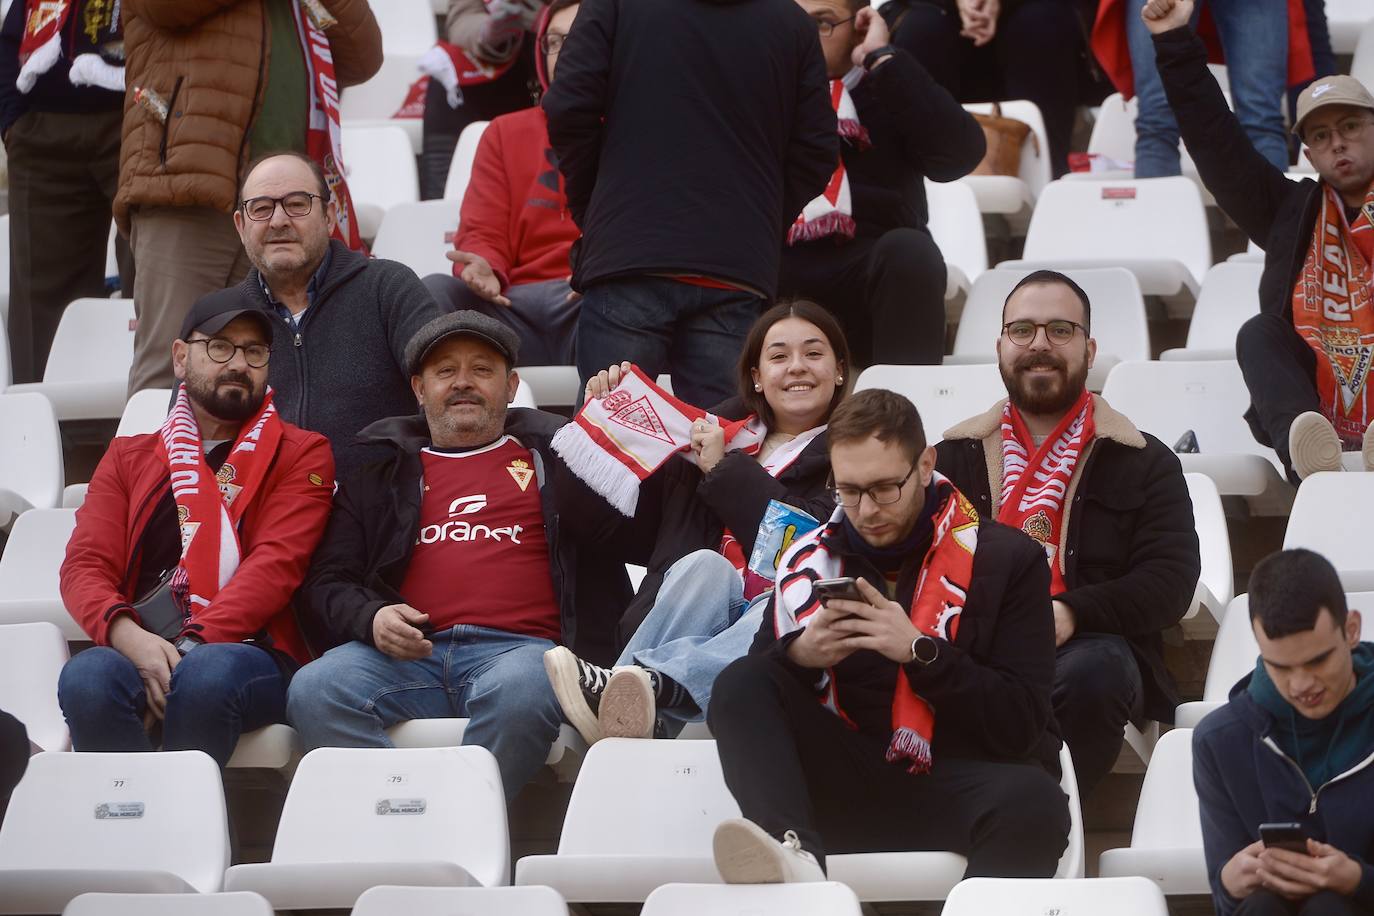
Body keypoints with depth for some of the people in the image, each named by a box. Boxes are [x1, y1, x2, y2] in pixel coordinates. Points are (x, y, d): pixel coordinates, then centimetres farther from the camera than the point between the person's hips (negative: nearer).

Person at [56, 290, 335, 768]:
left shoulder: (301, 454, 15)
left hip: (254, 652, -2)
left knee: (207, 674, -38)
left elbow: (275, 565, -1)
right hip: (143, 651, 2)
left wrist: (192, 648, -17)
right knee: (86, 677, -33)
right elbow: (85, 567, 10)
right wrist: (131, 638, -14)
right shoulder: (129, 458, 23)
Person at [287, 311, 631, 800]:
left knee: (518, 692, -39)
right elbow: (328, 579, 20)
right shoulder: (379, 468, 28)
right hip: (408, 650, 2)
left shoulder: (552, 454, 24)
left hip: (517, 646, -2)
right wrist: (370, 618, -3)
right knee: (313, 691, -30)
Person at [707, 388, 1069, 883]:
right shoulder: (812, 559, 11)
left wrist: (920, 652, -18)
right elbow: (748, 701, 10)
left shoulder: (1006, 558, 2)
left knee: (1034, 802, -38)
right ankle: (792, 854, -42)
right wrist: (798, 655, -12)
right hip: (850, 782, 4)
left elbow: (1021, 726, -6)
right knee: (740, 683, -20)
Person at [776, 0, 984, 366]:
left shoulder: (892, 92, 18)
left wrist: (884, 59, -1)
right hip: (775, 274, 1)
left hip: (874, 273, -1)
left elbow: (960, 155, -4)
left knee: (908, 250, -34)